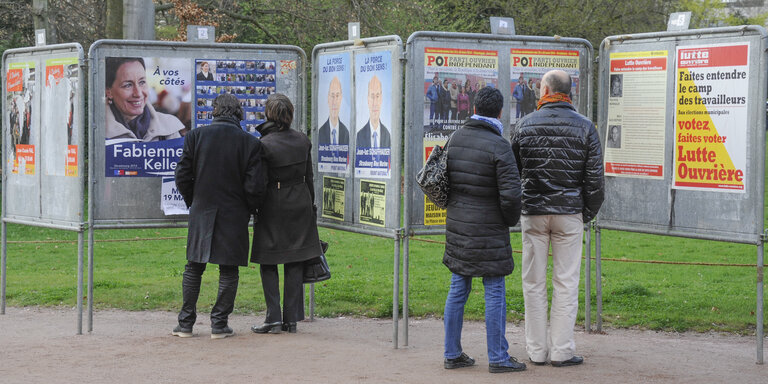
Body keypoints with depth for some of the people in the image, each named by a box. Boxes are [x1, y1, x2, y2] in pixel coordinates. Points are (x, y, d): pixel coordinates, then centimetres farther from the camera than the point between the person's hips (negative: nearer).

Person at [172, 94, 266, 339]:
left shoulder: (195, 137, -2)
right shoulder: (250, 143, -6)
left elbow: (183, 176, -1)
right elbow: (255, 185, -9)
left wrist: (193, 202, 14)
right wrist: (249, 209, 8)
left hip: (201, 212, 2)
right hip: (234, 215, -1)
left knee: (194, 267, 11)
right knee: (228, 269, 7)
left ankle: (186, 323, 13)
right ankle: (219, 324, 7)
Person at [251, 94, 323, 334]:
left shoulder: (264, 145, -14)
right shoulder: (303, 141, 2)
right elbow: (309, 177, 10)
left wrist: (253, 208, 2)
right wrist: (310, 205, 19)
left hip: (273, 206, -5)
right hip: (300, 204, 5)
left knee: (268, 263, 4)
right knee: (294, 264, 9)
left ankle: (274, 318, -2)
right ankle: (291, 319, 10)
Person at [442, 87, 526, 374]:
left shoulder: (455, 138, 4)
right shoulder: (499, 146, -16)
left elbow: (446, 179, 14)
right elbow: (511, 193, -19)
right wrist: (511, 220, -1)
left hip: (457, 226, 6)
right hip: (488, 230, -6)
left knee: (458, 289, 11)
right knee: (495, 291, 0)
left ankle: (452, 354, 15)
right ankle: (498, 357, 4)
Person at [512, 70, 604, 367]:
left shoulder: (526, 125, 0)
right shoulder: (584, 127, -3)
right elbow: (594, 177, -4)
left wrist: (515, 211, 18)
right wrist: (589, 213, 8)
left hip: (533, 212, 1)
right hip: (569, 214, -1)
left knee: (534, 282, 8)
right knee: (566, 282, 3)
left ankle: (536, 350, 11)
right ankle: (562, 351, 4)